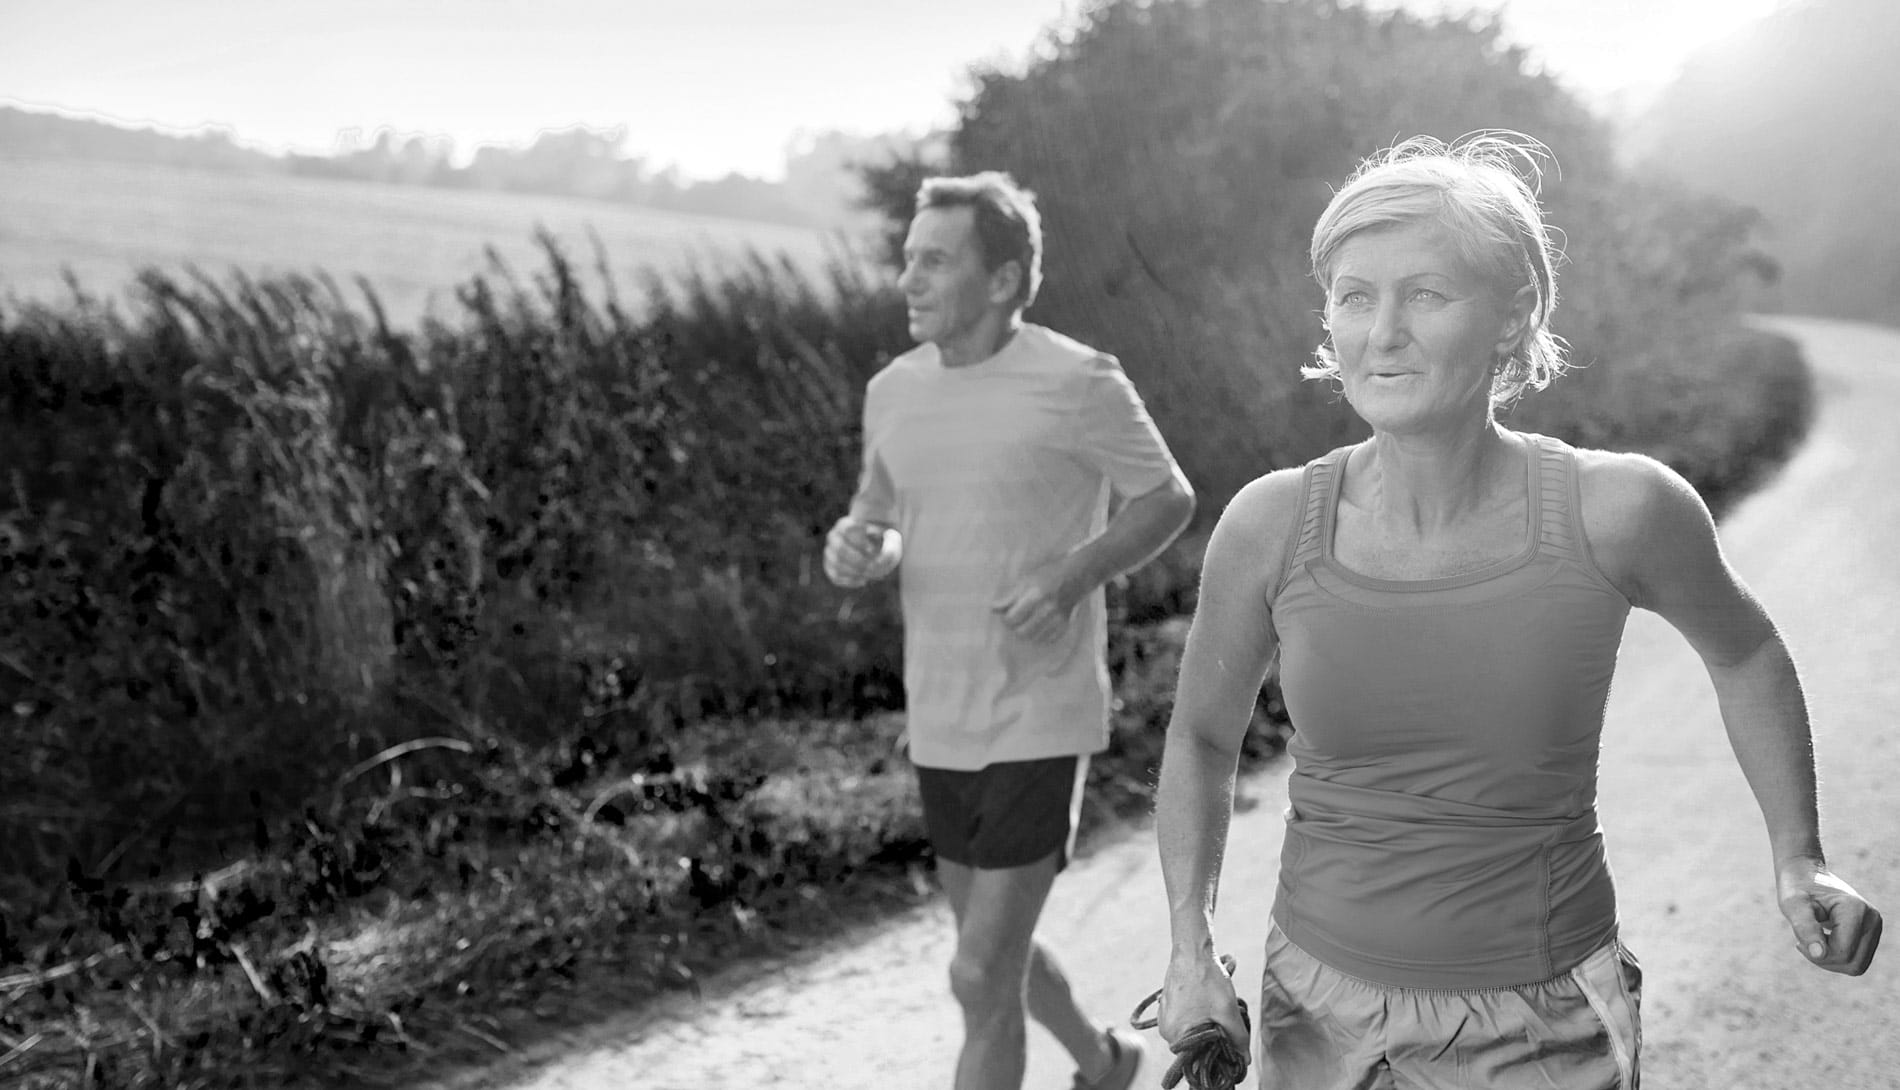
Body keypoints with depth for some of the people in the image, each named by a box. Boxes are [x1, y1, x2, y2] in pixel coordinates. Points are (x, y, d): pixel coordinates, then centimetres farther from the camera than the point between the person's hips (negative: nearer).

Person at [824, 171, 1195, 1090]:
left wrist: (1069, 577, -20)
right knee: (996, 951, 21)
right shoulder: (894, 390, 3)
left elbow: (1170, 499, -4)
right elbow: (877, 523, 14)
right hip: (940, 721, 7)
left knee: (980, 977, -6)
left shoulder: (1078, 383, -15)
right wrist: (854, 548, -11)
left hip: (1040, 723, -6)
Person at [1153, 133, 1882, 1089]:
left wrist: (1798, 858, 0)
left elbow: (1742, 651, 6)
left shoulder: (1617, 509, -16)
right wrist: (1190, 947, -5)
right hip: (1319, 1010, 2)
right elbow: (1201, 736, 4)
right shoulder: (1270, 525, -13)